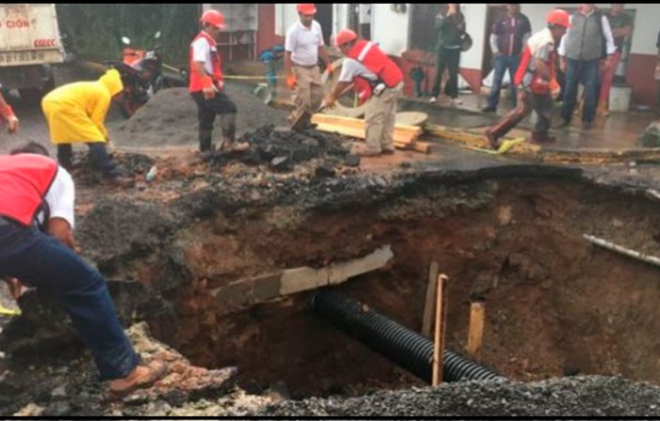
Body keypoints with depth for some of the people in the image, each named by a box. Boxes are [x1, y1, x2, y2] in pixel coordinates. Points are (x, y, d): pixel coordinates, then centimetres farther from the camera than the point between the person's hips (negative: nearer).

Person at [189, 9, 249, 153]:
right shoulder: (202, 41, -11)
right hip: (204, 87, -11)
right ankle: (229, 142, -21)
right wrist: (207, 84, -33)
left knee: (206, 120, 13)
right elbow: (198, 64, -25)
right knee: (229, 108, -16)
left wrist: (218, 82, 25)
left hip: (205, 88, 11)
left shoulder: (208, 42, 22)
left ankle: (206, 150, 18)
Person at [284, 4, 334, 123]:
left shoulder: (317, 26, 1)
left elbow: (321, 47, 13)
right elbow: (288, 54, -18)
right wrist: (289, 76, -22)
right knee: (303, 100, -8)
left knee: (318, 96, 11)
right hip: (300, 69, -7)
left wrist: (328, 64, 11)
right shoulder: (294, 31, -19)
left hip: (314, 67, 7)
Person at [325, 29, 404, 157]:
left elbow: (343, 82, -1)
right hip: (397, 81, 9)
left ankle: (372, 148, 7)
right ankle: (387, 145, 24)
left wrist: (332, 97, 14)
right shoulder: (366, 45, 12)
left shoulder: (352, 60, -12)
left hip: (386, 87, -9)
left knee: (373, 118, 0)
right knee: (388, 116, 17)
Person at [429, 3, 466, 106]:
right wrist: (448, 15, -18)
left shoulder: (460, 16, 7)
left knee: (454, 73, 2)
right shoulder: (441, 15, 2)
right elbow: (438, 26, -15)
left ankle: (454, 96, 7)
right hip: (442, 47, -2)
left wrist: (460, 28, -17)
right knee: (439, 72, -1)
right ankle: (434, 95, 4)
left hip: (455, 48, 2)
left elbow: (462, 31, 5)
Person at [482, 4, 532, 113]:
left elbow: (527, 37, 3)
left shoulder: (524, 20, 1)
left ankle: (517, 106, 14)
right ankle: (491, 104, 4)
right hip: (501, 55, 0)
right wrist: (495, 51, -3)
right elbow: (493, 37, 5)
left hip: (516, 56, 0)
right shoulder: (501, 20, 1)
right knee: (496, 80, 1)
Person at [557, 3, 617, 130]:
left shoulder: (601, 18, 0)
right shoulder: (572, 18, 1)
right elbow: (564, 38, 7)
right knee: (569, 90, 6)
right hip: (573, 59, 1)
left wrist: (609, 58, 3)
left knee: (591, 91, 3)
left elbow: (609, 38, 5)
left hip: (592, 60, -1)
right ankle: (565, 118, 17)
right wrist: (563, 60, 7)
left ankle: (587, 119, 15)